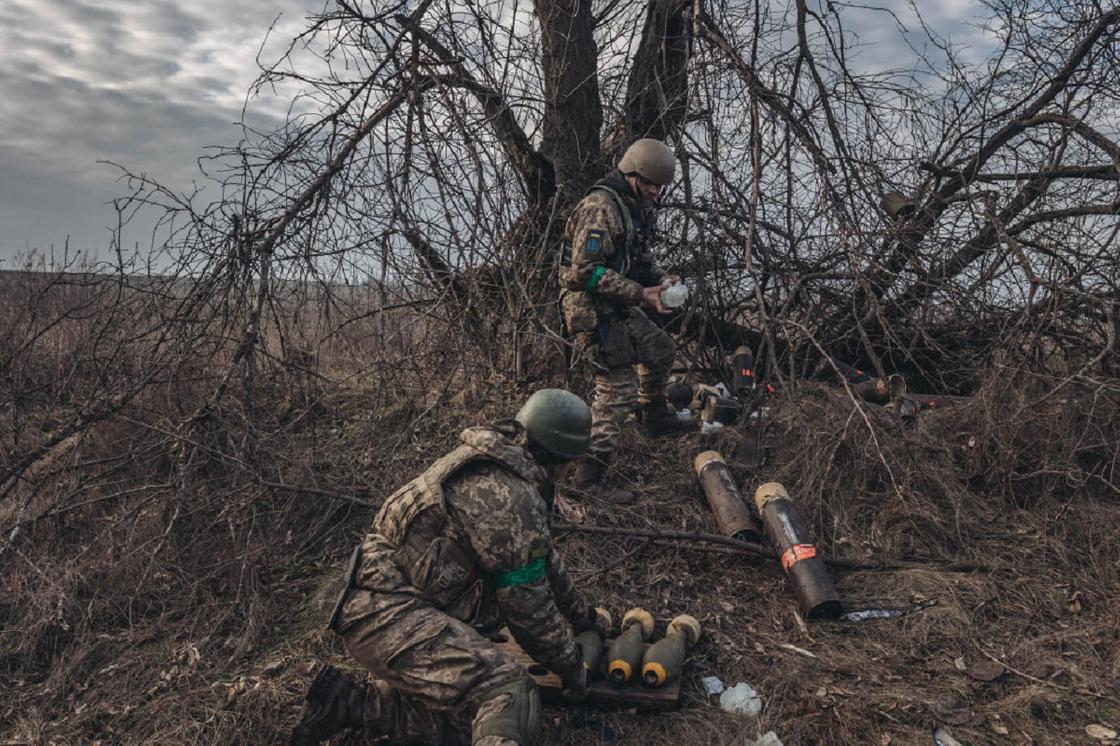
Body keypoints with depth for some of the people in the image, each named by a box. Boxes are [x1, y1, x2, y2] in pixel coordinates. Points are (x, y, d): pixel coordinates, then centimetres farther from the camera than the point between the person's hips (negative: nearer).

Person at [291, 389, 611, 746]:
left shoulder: (493, 465, 13)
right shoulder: (510, 497, -19)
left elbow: (539, 557, 25)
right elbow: (528, 603, -13)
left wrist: (583, 613, 34)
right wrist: (571, 666, 4)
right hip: (388, 612, -11)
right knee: (509, 696, -24)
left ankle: (345, 703, 5)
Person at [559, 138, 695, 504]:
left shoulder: (636, 207, 11)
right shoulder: (601, 208, -21)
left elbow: (639, 258, 22)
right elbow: (586, 270, -27)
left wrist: (660, 277, 1)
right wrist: (640, 294, -26)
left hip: (619, 309, 10)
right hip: (591, 309, -10)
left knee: (660, 348, 25)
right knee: (618, 387, -11)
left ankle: (654, 416, 48)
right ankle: (589, 475, -5)